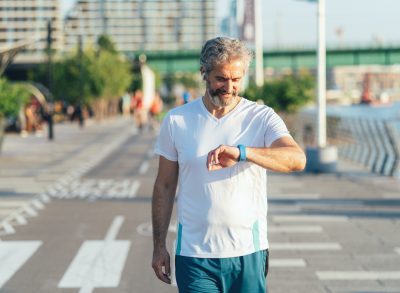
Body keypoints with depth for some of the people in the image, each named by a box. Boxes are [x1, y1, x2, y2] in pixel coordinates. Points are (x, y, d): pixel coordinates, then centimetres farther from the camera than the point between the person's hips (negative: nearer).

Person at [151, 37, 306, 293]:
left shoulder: (262, 118, -2)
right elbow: (165, 186, 9)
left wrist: (241, 152, -37)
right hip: (194, 254, 0)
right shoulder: (176, 120, 3)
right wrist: (159, 246, 7)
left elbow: (297, 159, -21)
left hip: (248, 253, 0)